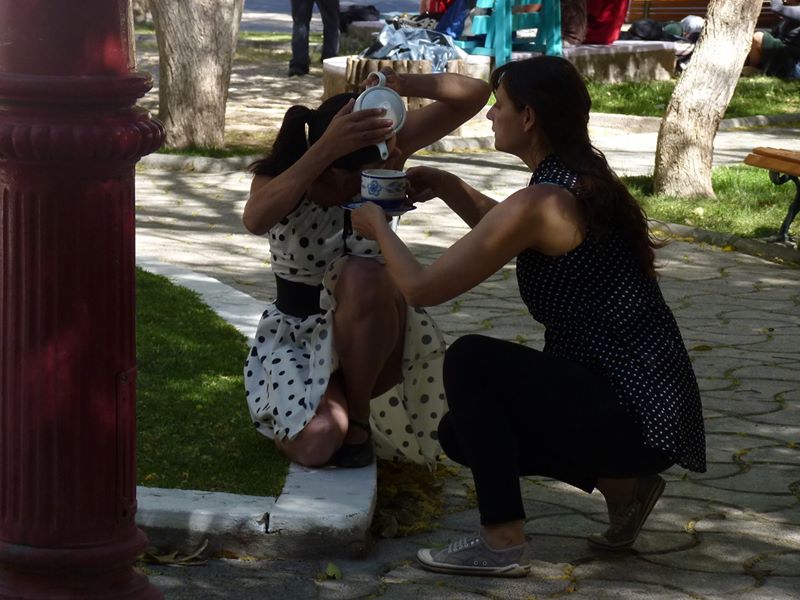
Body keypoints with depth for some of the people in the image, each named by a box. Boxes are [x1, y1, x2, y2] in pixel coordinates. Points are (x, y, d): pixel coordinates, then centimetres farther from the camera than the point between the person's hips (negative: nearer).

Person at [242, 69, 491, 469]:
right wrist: (326, 148, -48)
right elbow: (255, 221, -41)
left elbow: (475, 95, -18)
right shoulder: (281, 174, -15)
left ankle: (358, 413, -16)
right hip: (295, 331, -1)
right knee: (317, 442, -30)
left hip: (367, 330, 1)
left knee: (361, 276, -36)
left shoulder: (379, 153, -12)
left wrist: (409, 85, -38)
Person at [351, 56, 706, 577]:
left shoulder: (541, 202, -20)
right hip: (651, 398, 9)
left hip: (631, 414, -9)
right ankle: (622, 482, 15)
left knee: (469, 360, -11)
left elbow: (421, 288, -14)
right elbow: (508, 235, 31)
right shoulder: (584, 178, 8)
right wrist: (449, 188, 16)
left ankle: (503, 543, -6)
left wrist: (378, 227, 4)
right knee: (460, 431, 13)